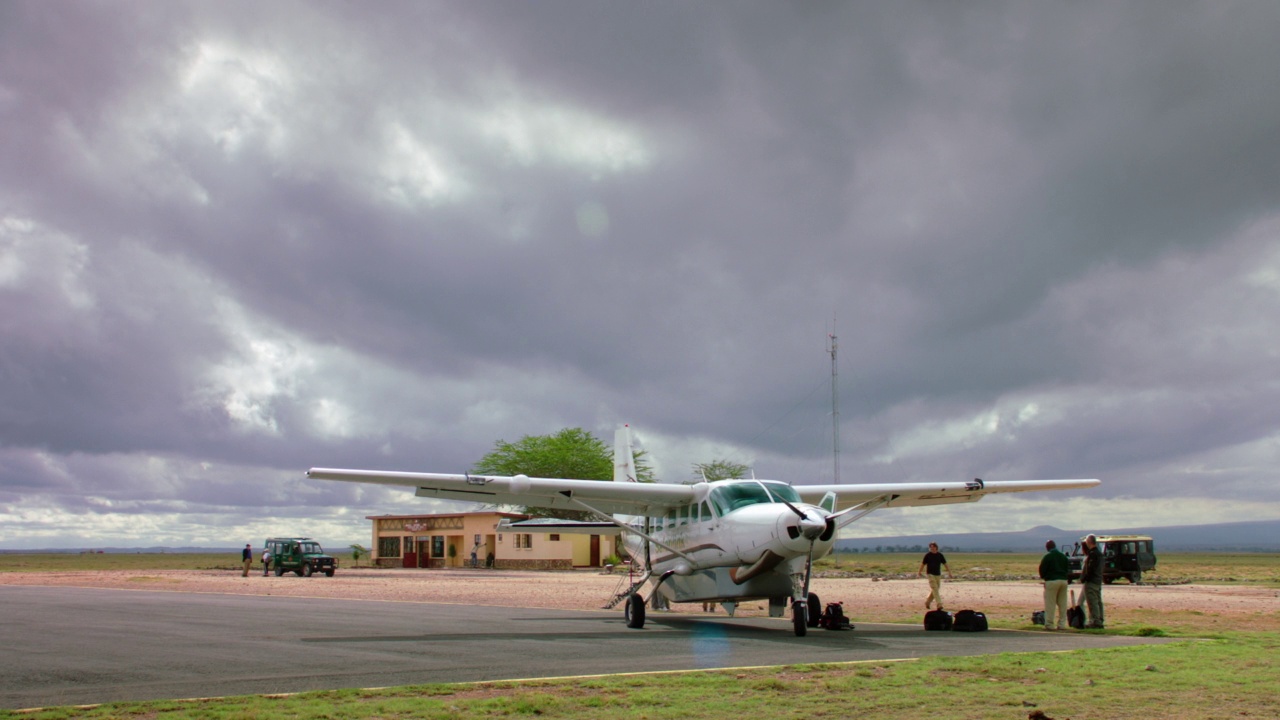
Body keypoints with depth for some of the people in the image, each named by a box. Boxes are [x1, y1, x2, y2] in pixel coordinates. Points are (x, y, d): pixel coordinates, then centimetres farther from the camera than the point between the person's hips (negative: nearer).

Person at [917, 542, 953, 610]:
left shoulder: (940, 555, 3)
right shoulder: (927, 555, -4)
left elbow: (945, 564, 7)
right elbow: (923, 564, 3)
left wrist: (949, 573, 1)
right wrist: (919, 573, 3)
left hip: (938, 575, 4)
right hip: (930, 574, -4)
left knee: (936, 590, 10)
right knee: (935, 589, -14)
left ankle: (927, 602, 28)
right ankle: (939, 604, -20)